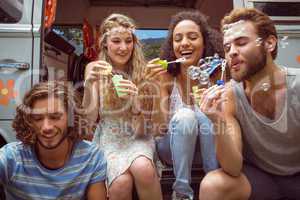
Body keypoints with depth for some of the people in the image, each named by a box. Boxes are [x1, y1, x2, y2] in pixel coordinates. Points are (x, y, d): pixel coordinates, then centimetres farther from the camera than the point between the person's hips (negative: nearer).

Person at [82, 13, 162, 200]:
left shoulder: (142, 69, -4)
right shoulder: (94, 68, -1)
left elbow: (142, 128, -4)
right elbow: (91, 117, -8)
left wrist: (135, 98, -25)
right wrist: (89, 84, -25)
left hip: (138, 137, 0)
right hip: (109, 138, 0)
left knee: (142, 169, -32)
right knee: (121, 183, -28)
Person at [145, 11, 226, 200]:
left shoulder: (218, 73, -12)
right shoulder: (166, 76, -14)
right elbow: (159, 128, -19)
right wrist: (157, 88, -33)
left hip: (210, 148, 1)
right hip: (174, 147, 0)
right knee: (184, 116, -31)